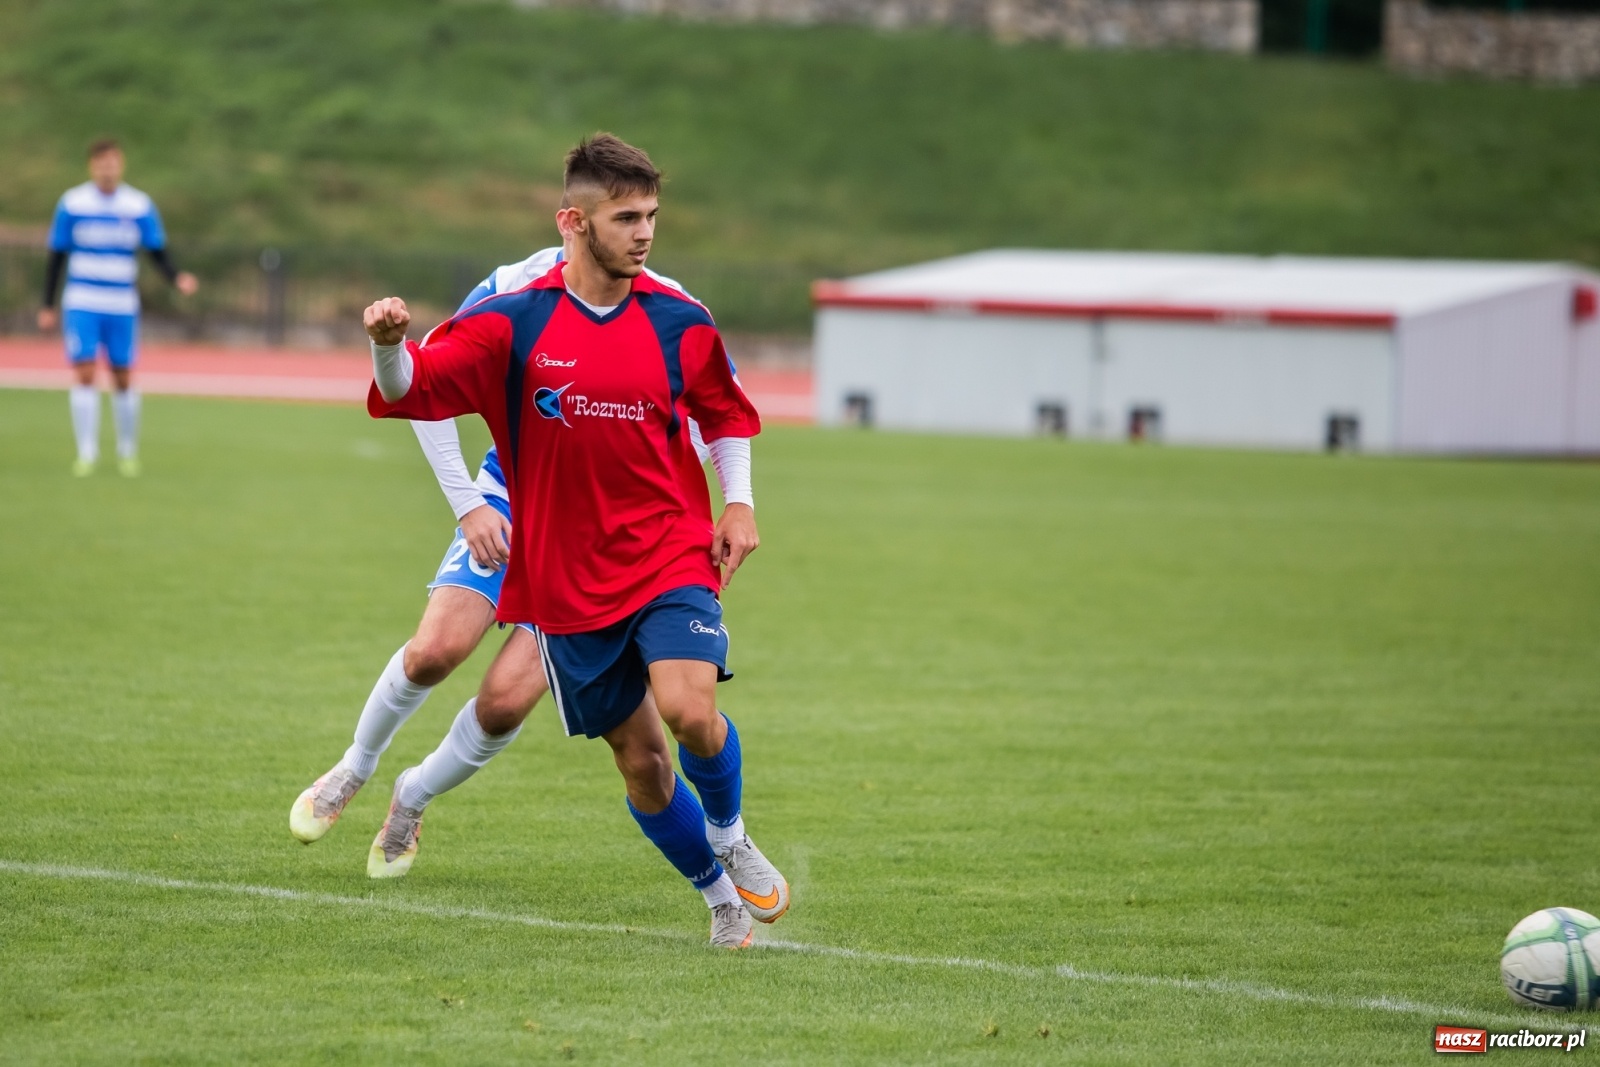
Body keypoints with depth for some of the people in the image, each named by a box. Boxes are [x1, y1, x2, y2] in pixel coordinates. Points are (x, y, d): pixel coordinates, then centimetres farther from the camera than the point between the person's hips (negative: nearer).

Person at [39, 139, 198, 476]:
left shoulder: (140, 206, 1)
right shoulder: (72, 204, -1)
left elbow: (158, 252, 5)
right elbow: (56, 257, 5)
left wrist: (177, 278, -15)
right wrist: (47, 306, 3)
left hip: (122, 307, 1)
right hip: (81, 305, -1)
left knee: (123, 381, 6)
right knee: (84, 375, -13)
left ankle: (127, 450, 24)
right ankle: (87, 453, -8)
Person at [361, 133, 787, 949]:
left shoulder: (679, 324, 1)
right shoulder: (514, 324, -6)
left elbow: (727, 414, 19)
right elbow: (411, 388, -13)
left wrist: (738, 504, 5)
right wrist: (389, 344, -35)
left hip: (672, 558, 0)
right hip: (567, 581, 0)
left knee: (688, 707, -24)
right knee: (640, 762, 4)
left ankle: (730, 840, 5)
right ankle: (720, 896, 26)